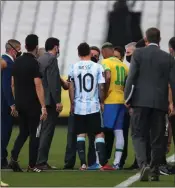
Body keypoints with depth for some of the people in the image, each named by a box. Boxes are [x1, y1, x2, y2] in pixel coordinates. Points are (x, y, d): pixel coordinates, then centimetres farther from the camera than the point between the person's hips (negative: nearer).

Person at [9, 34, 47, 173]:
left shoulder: (17, 62, 7)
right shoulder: (34, 63, -14)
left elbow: (13, 84, 13)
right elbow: (38, 86, -18)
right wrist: (43, 107, -17)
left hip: (20, 104, 6)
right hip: (33, 104, -6)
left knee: (23, 132, 16)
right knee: (34, 134, 3)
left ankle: (13, 158, -2)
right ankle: (32, 165, 4)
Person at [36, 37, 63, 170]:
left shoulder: (40, 59, 15)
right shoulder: (52, 59, -12)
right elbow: (53, 82, -19)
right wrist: (58, 101, -19)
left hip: (41, 100, 9)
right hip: (50, 101, -9)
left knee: (43, 131, 13)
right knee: (47, 131, -7)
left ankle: (40, 160, 14)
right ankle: (41, 162, -10)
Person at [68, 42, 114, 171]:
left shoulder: (74, 67, 0)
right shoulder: (97, 67, -5)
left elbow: (71, 88, 4)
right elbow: (101, 87, -4)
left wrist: (72, 103, 15)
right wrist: (102, 102, 9)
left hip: (78, 107, 2)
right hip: (93, 106, -2)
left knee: (81, 134, 9)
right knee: (99, 134, 3)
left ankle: (83, 163, 3)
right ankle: (103, 163, -3)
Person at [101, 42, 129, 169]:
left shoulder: (105, 62, -6)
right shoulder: (123, 65, 15)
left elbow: (107, 77, -22)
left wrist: (103, 95, -15)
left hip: (109, 101, -6)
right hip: (121, 100, 6)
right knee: (119, 132, 4)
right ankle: (117, 162, 1)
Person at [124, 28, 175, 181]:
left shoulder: (138, 53, -1)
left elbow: (132, 77, -6)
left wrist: (127, 98, 1)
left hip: (141, 101, -2)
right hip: (160, 103, 2)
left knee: (138, 135, 2)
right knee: (157, 139, 9)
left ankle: (143, 164, -20)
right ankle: (155, 171, 11)